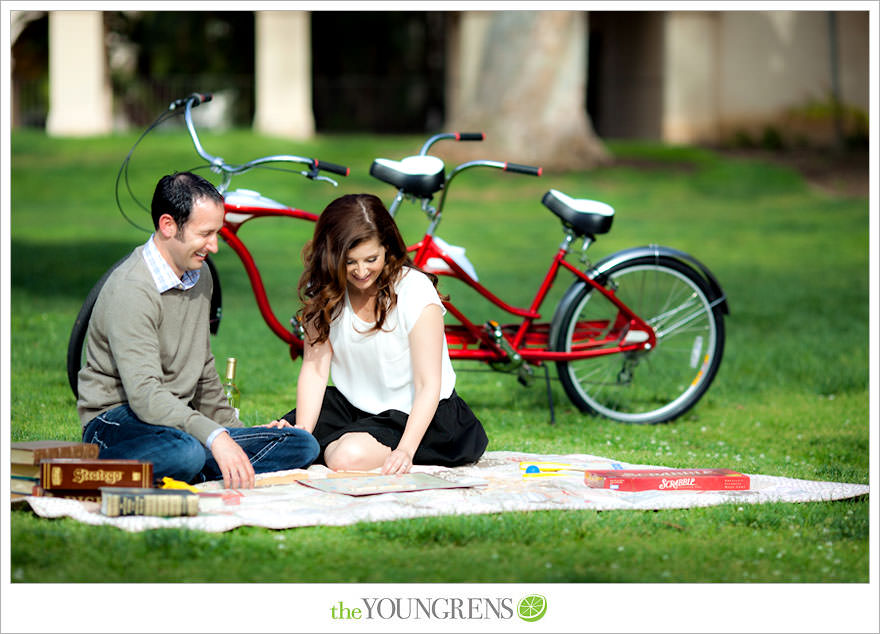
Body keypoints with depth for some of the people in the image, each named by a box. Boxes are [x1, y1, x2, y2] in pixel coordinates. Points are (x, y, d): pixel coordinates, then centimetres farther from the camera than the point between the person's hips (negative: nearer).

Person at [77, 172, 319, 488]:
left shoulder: (199, 276, 11)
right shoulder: (131, 290, -19)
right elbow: (144, 394, -30)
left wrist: (233, 427, 22)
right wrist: (214, 437, -39)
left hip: (180, 419, 9)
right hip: (119, 420, -9)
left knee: (303, 445, -9)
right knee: (187, 453, -43)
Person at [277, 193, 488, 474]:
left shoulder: (415, 291, -19)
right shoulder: (325, 292, -5)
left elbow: (428, 386, -21)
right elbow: (315, 367, -10)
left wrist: (405, 450, -33)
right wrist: (302, 432, -25)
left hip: (413, 412, -5)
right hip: (353, 406, 5)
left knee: (349, 456, -33)